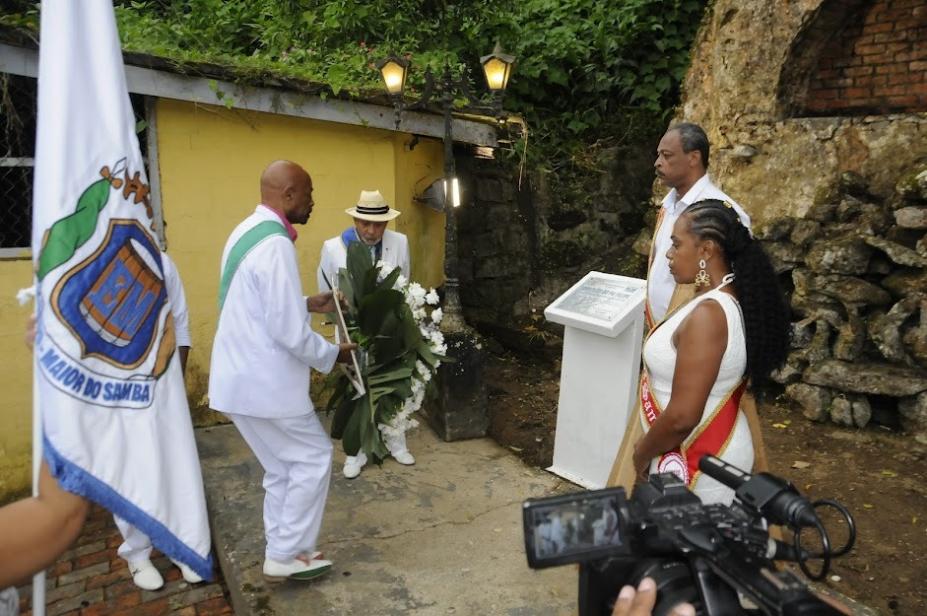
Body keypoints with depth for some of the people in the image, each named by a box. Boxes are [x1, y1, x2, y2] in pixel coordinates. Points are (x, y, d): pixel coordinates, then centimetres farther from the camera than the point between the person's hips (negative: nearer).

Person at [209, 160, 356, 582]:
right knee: (313, 457, 6)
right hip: (264, 381, -10)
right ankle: (286, 555, 16)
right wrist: (332, 355, -7)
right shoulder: (275, 244, -21)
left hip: (241, 376, 10)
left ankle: (282, 553, 29)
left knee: (282, 467, 18)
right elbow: (288, 333, -23)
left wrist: (308, 304, 14)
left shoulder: (248, 232, 11)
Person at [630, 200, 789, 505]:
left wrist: (643, 452, -12)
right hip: (712, 452, 9)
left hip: (699, 467, -9)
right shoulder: (729, 301, 3)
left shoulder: (707, 314, -28)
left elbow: (682, 416, -29)